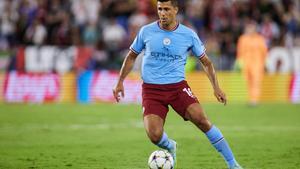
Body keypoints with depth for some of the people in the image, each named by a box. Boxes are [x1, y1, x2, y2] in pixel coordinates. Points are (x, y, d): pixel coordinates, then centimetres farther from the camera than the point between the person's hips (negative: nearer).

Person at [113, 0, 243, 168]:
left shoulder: (189, 35, -1)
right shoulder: (146, 31, -1)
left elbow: (206, 62, 11)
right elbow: (131, 57, 14)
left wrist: (216, 87, 4)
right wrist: (120, 82, 10)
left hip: (178, 86, 0)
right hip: (151, 89, 0)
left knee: (201, 119, -22)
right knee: (155, 135, -19)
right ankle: (170, 147, 21)